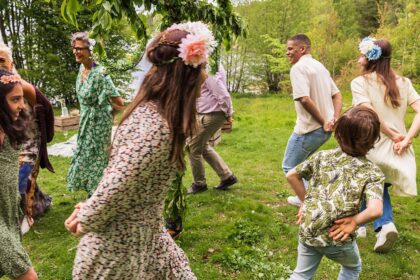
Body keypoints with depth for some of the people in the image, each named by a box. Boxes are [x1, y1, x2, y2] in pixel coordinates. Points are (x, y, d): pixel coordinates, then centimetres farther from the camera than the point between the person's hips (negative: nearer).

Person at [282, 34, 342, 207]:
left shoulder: (298, 67, -14)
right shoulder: (319, 66, 15)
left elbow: (304, 99, -27)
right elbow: (337, 95, 16)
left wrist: (323, 121, -17)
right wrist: (334, 119, 3)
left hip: (309, 129, -9)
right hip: (325, 129, 9)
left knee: (290, 167, 7)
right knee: (300, 163, 26)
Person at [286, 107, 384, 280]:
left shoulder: (323, 156, 2)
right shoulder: (372, 172, -8)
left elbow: (291, 175, 8)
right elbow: (375, 210, -23)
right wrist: (354, 221, -7)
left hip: (306, 231, 3)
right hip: (337, 238, -2)